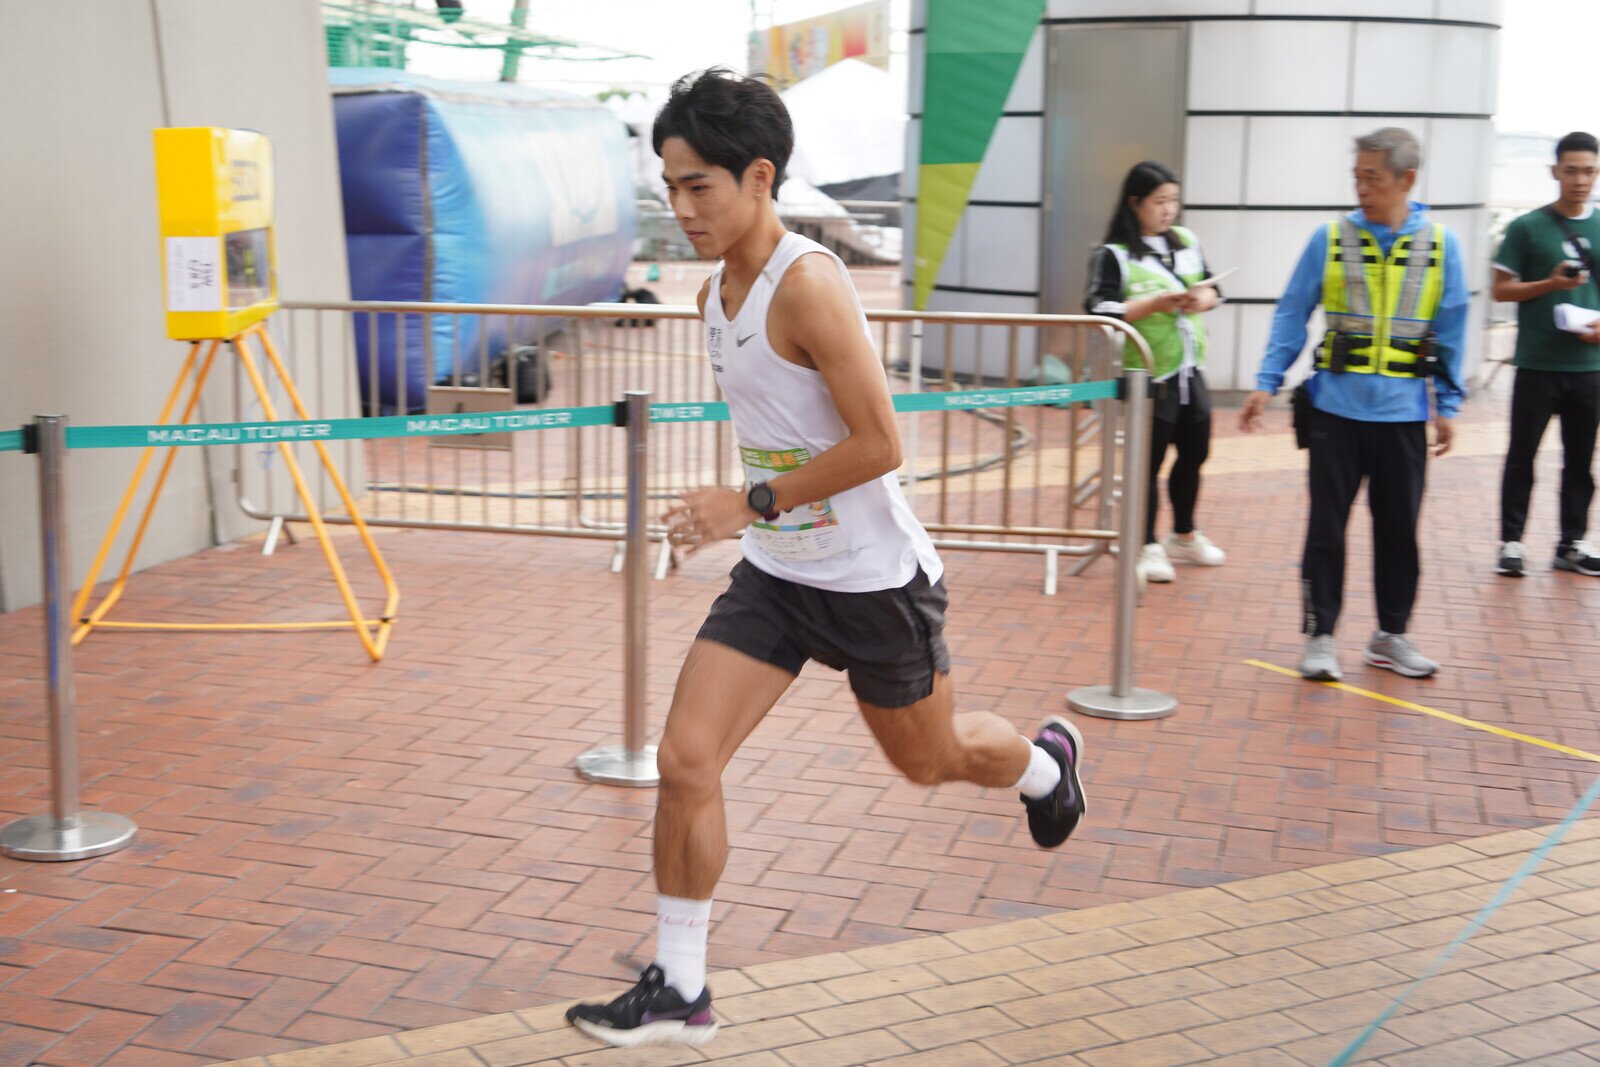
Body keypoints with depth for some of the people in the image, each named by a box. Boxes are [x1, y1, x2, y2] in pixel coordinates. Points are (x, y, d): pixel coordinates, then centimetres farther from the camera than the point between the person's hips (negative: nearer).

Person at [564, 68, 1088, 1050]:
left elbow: (879, 444, -26)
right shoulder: (717, 293, 3)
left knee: (928, 759, 16)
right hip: (775, 574, 7)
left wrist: (753, 504, -24)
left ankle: (1048, 761, 50)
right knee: (686, 759, -6)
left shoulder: (809, 284, -23)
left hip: (873, 579, -7)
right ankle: (679, 992, 6)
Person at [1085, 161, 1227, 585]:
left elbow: (1212, 287, 16)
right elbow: (1098, 310, -18)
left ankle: (1184, 535, 36)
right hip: (1150, 378, -7)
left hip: (1190, 371, 7)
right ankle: (1148, 547, 13)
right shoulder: (1113, 255, -10)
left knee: (1194, 454, 17)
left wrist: (1203, 298, -8)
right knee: (1149, 461, 0)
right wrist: (1155, 303, -24)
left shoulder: (1186, 241, 8)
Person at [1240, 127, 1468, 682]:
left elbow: (1451, 329, 6)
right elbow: (1292, 313, 2)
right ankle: (1320, 635, 14)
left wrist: (1448, 405, 5)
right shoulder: (1330, 239, -1)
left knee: (1399, 528, 10)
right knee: (1327, 526, 3)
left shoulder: (1439, 244, 2)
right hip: (1337, 409, -1)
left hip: (1403, 413, 1)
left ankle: (1391, 635, 24)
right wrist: (1266, 383, -4)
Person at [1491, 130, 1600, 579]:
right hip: (1537, 364, -3)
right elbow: (1501, 289, 0)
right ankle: (1511, 542, 10)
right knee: (1522, 455, 2)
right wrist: (1550, 284, -15)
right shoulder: (1527, 228, -1)